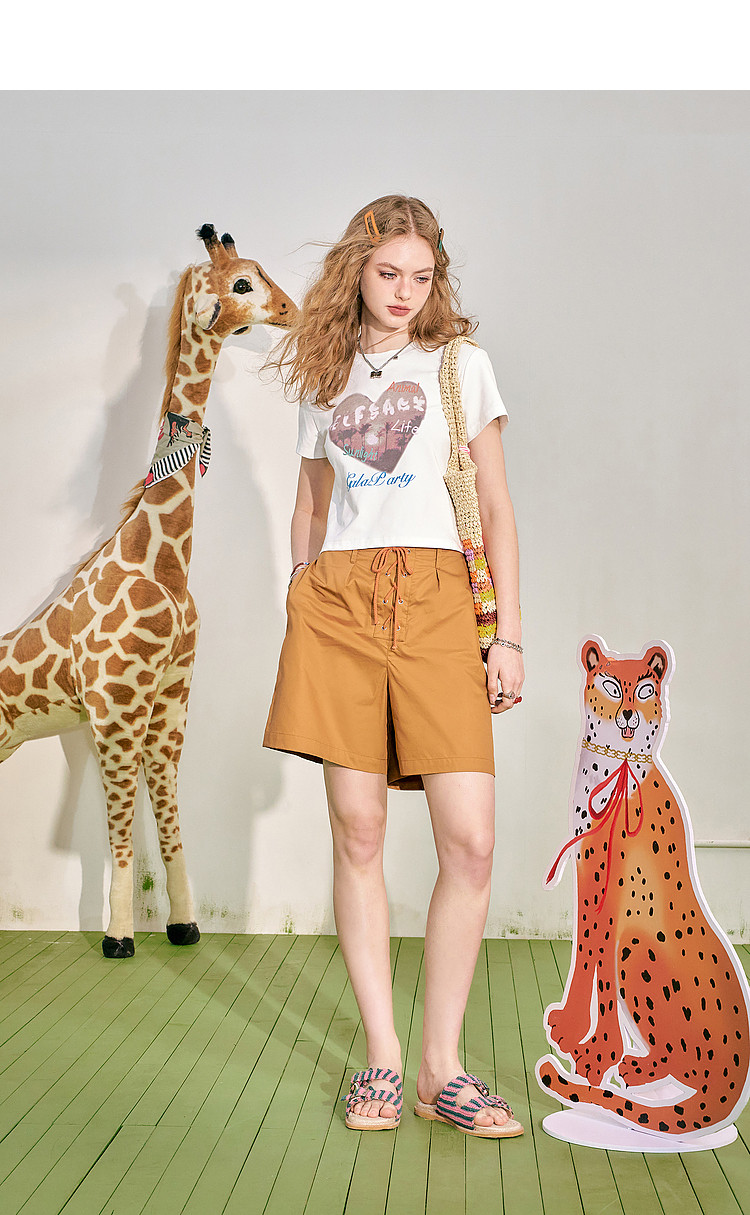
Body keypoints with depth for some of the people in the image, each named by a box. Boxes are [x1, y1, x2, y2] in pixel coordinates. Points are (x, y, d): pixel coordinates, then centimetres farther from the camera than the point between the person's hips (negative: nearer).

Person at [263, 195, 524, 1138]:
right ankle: (381, 1056, 10)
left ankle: (441, 1064, 3)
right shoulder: (324, 378, 18)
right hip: (336, 601, 2)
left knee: (471, 840, -11)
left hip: (435, 599, -1)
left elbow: (496, 506, 8)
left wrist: (509, 634, 0)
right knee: (357, 831, -1)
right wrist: (298, 614, 14)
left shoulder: (460, 363, 12)